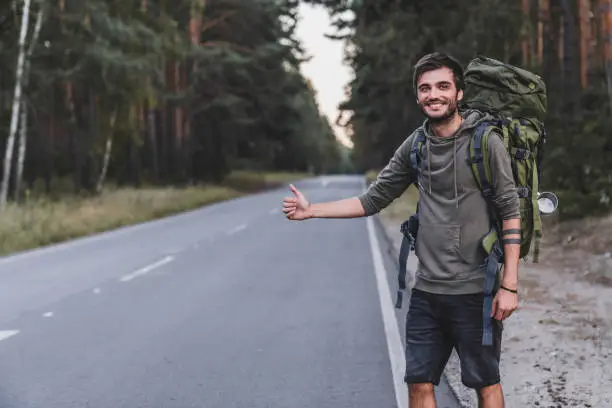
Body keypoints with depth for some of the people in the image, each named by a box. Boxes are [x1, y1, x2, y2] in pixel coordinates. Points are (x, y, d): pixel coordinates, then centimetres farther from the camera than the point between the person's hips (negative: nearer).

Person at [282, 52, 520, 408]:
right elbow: (373, 200, 12)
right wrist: (312, 211, 6)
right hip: (427, 289, 5)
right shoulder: (415, 146, 6)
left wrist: (509, 285, -13)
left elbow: (510, 213, -9)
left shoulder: (485, 142, -9)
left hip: (475, 289, -5)